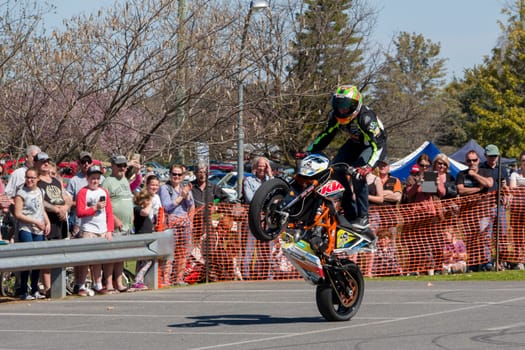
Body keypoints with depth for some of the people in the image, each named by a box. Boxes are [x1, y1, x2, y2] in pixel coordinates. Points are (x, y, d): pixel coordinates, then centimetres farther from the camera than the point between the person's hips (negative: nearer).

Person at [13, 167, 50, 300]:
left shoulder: (40, 192, 13)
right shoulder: (21, 193, -5)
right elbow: (18, 214, -10)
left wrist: (47, 223, 7)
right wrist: (36, 222, -12)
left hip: (39, 231, 6)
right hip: (25, 230, -6)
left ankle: (35, 290, 14)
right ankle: (24, 291, -5)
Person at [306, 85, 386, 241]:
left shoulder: (366, 117, -35)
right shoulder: (335, 116, -13)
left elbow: (377, 144, -39)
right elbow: (326, 135, 1)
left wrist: (368, 166, -52)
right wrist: (309, 151, -10)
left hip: (375, 144, -7)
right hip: (356, 142, 7)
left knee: (358, 175, -31)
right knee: (336, 171, -12)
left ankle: (363, 218, -26)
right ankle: (350, 214, -4)